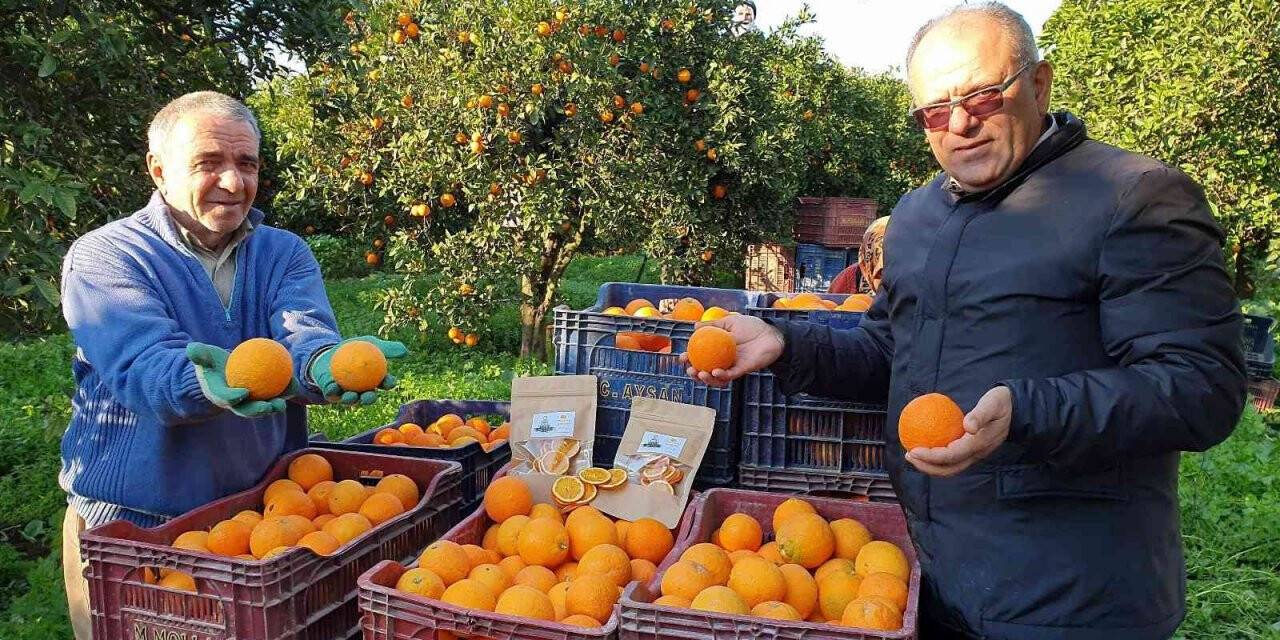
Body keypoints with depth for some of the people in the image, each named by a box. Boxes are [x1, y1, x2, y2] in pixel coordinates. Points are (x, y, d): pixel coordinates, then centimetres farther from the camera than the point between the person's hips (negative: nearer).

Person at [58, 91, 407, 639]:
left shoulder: (285, 253, 3)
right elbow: (143, 368, -25)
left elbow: (304, 332, -17)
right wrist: (210, 380, -48)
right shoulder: (103, 256, -8)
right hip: (132, 526, -3)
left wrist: (324, 364, -42)